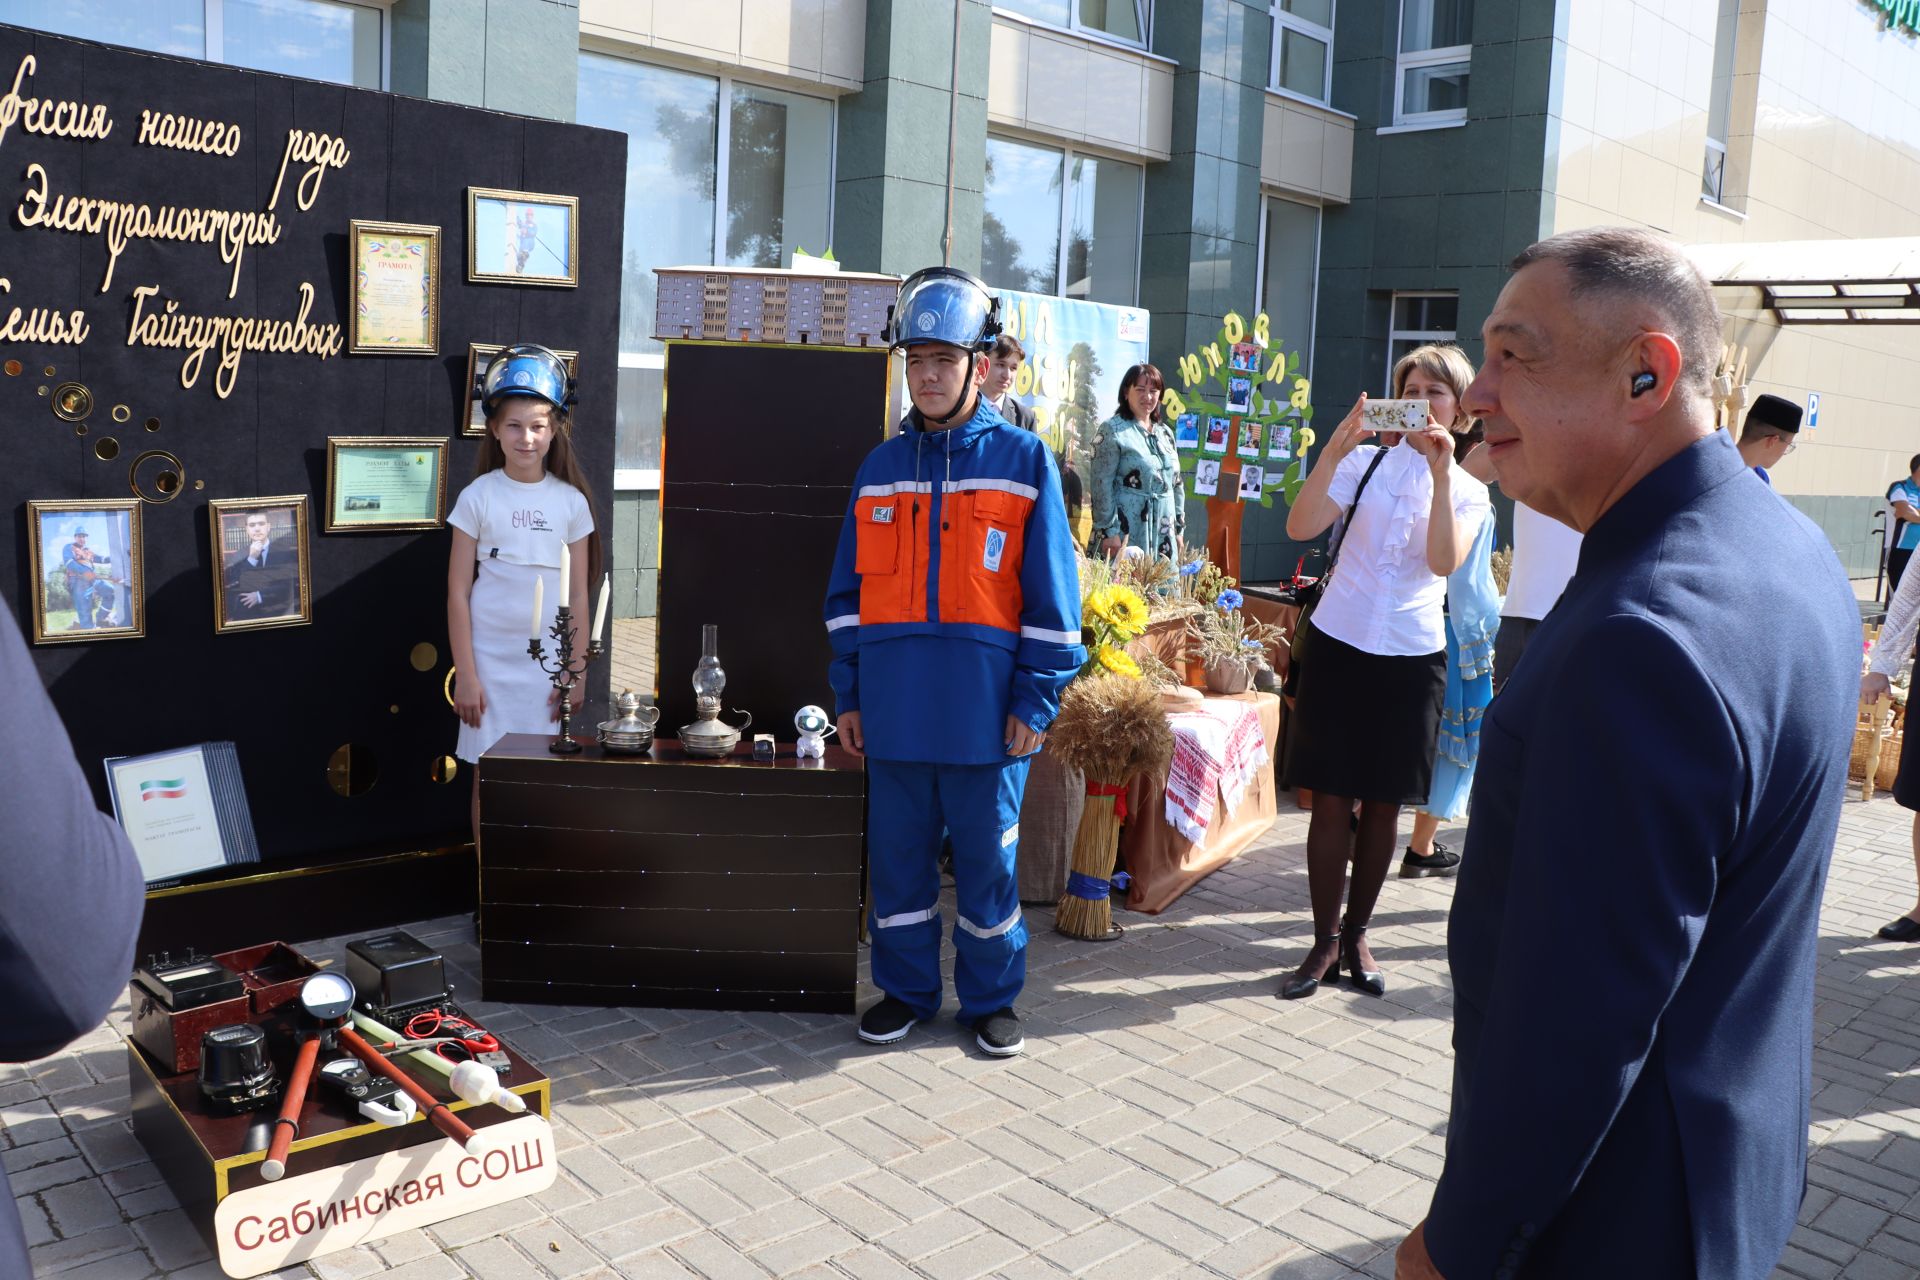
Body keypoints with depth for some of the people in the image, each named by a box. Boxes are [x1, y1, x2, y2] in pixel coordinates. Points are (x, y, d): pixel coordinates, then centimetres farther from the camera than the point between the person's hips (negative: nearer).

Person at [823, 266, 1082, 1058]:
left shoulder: (1024, 460, -1)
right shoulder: (881, 468, 10)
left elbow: (1051, 596, -3)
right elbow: (849, 592, 12)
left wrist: (1036, 701, -7)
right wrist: (848, 694, 7)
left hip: (984, 710, -3)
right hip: (894, 709, 3)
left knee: (985, 859, 8)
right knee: (896, 856, 11)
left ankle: (990, 998, 25)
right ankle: (905, 990, 29)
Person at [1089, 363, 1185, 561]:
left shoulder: (1165, 433, 16)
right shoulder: (1112, 430, -5)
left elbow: (1177, 484, 20)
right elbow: (1101, 484, -10)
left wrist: (1179, 528, 15)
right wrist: (1109, 530, -16)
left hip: (1162, 534, 6)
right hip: (1126, 531, -6)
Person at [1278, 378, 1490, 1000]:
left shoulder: (1468, 490, 4)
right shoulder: (1363, 463, 1)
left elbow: (1444, 561, -15)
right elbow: (1300, 527, -14)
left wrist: (1440, 475, -21)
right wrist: (1333, 451, -24)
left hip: (1412, 658, 1)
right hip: (1339, 645, -1)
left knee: (1382, 804, 8)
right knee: (1331, 801, 0)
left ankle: (1356, 935, 23)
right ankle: (1325, 943, 11)